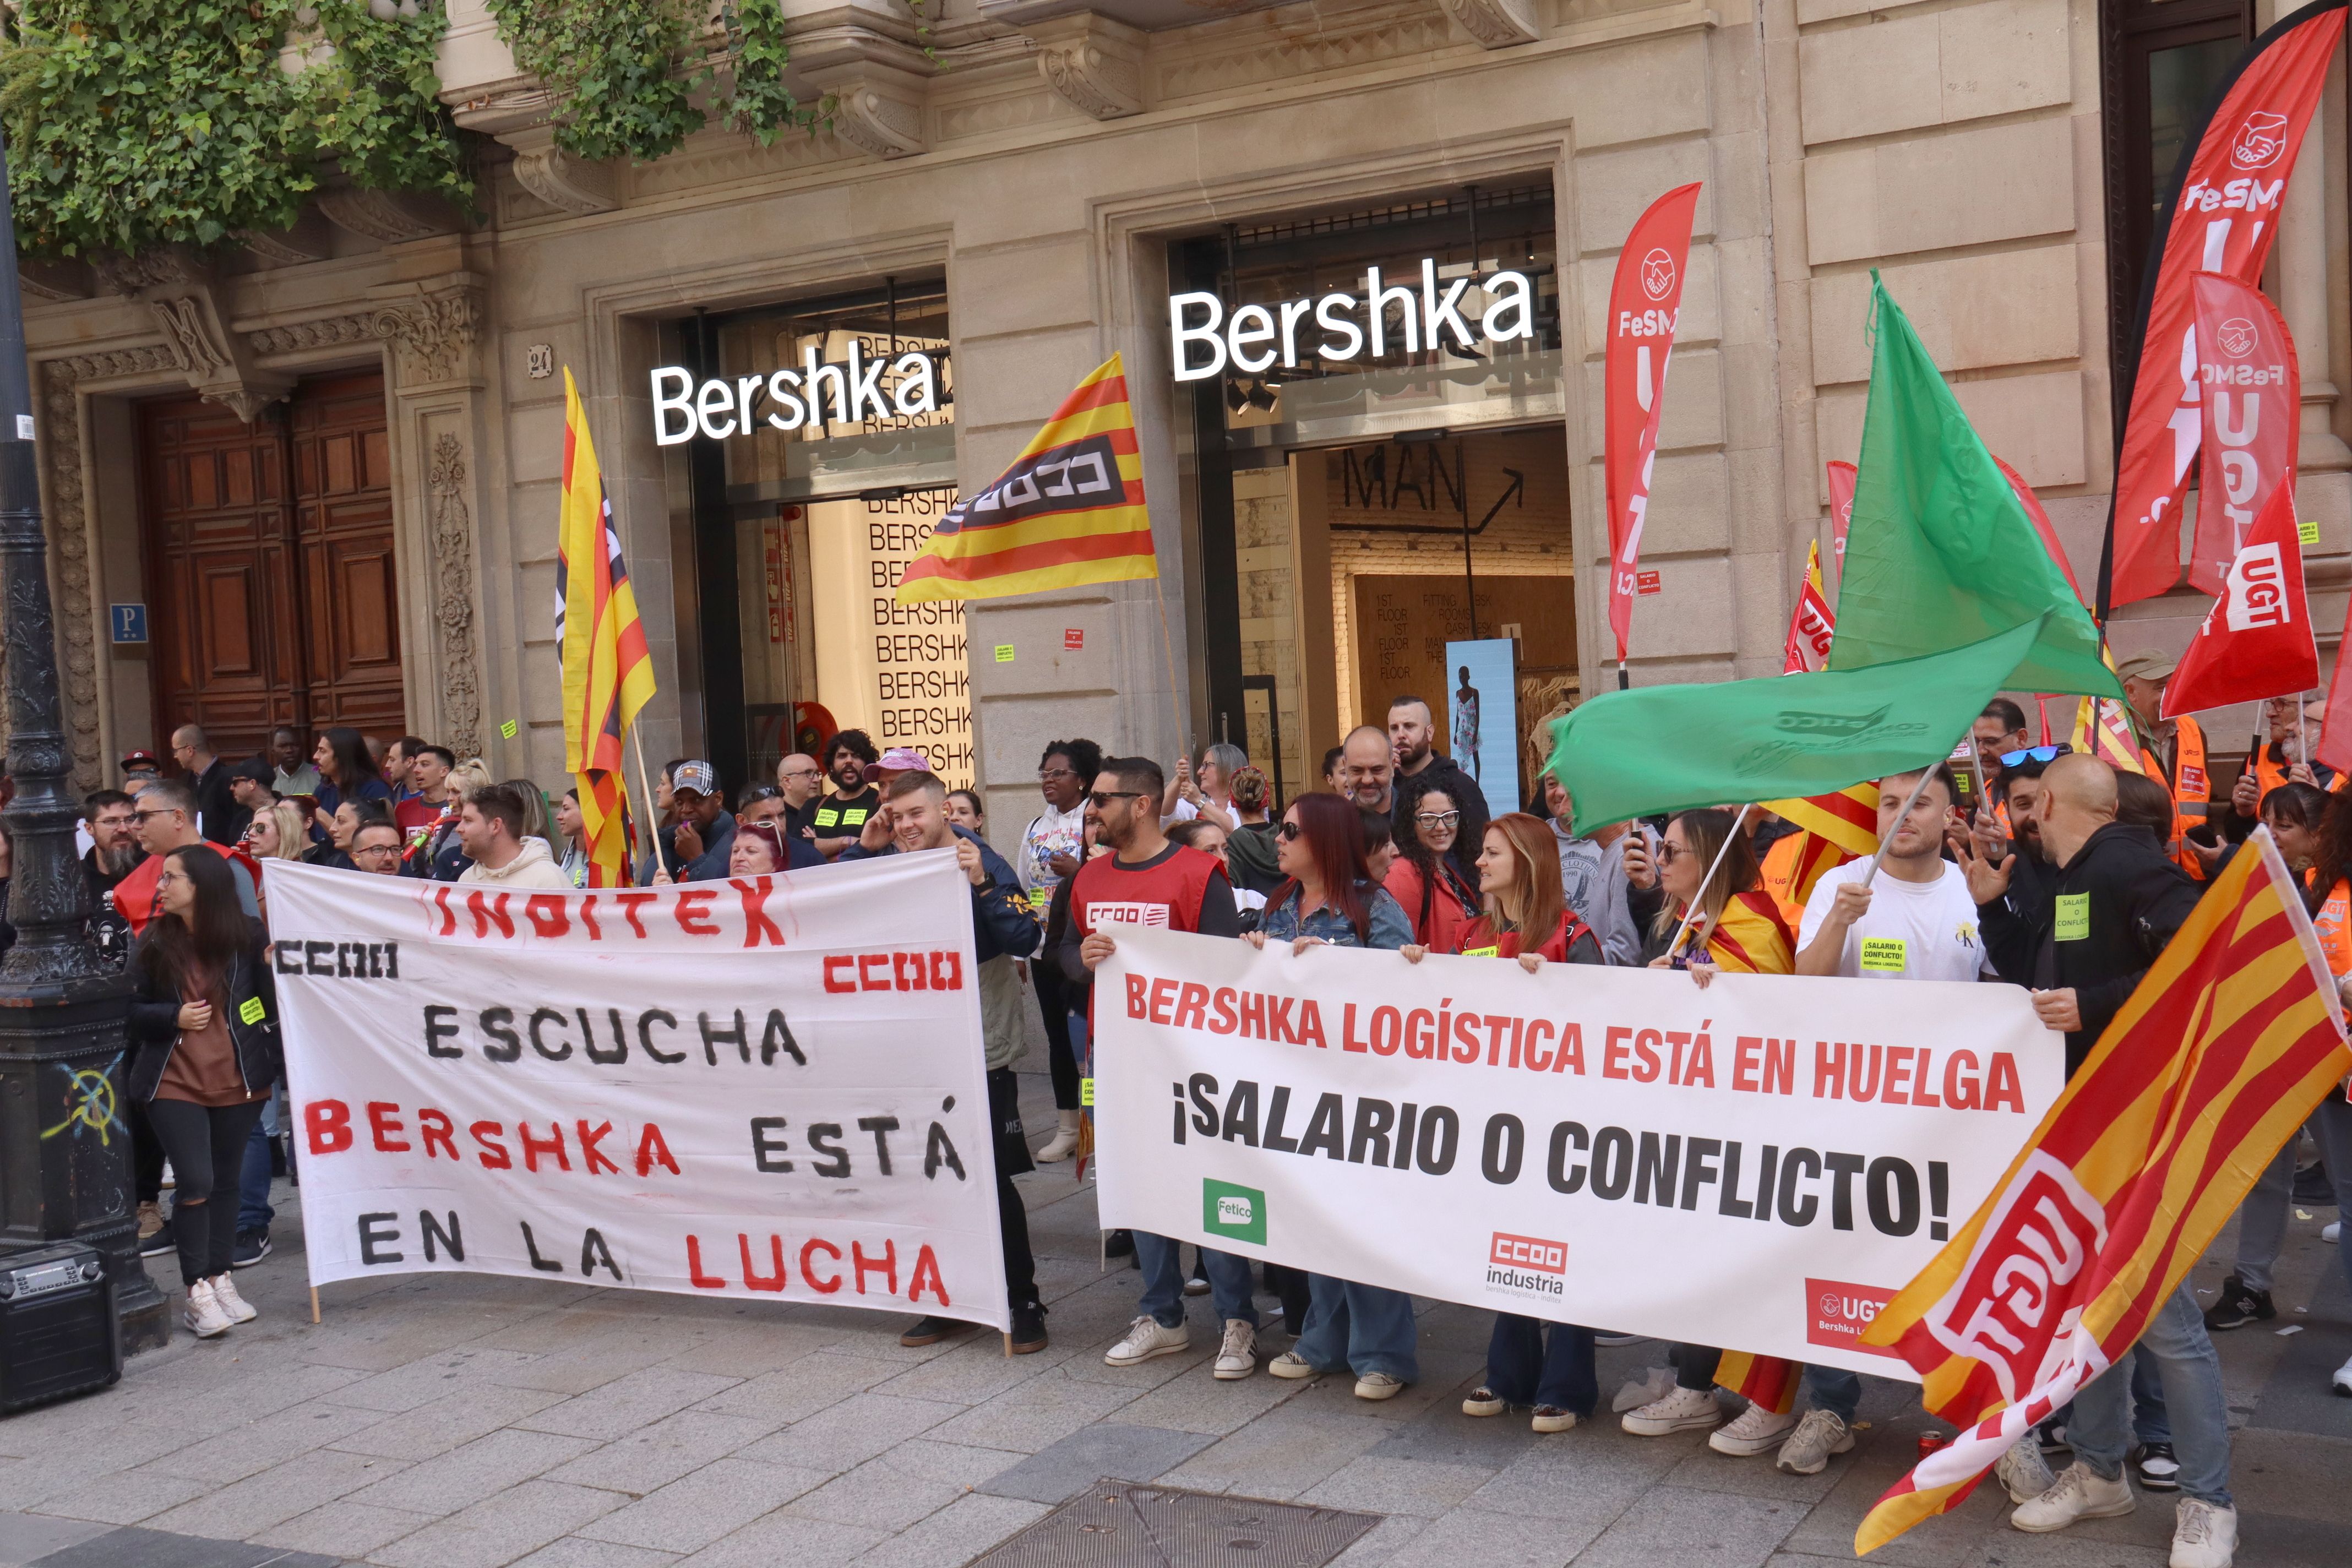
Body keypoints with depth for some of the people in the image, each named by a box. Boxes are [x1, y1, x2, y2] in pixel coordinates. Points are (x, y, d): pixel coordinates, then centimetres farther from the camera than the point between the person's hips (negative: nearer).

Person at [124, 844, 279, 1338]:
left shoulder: (247, 935, -3)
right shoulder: (154, 941, 2)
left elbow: (274, 1003, -5)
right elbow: (130, 1012, 6)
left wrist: (276, 968, -23)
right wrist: (173, 1017, -11)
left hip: (238, 1078, 1)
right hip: (175, 1082, 0)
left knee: (226, 1182, 11)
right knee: (196, 1182, -9)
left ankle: (220, 1279, 26)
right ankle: (196, 1292, 2)